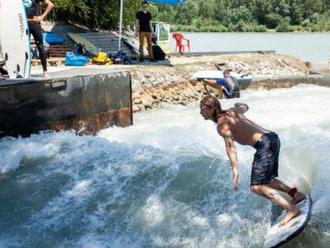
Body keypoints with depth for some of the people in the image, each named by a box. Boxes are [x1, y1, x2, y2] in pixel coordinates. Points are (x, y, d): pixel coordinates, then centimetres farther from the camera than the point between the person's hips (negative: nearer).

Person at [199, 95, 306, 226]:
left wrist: (235, 170, -36)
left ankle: (292, 209, -12)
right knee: (265, 180, 25)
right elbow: (244, 107, 39)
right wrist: (239, 105, 63)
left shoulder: (221, 124, -10)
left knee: (256, 187, -11)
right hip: (272, 137, 10)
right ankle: (295, 194, 23)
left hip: (264, 144, -10)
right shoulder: (232, 111, 15)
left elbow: (230, 145, -27)